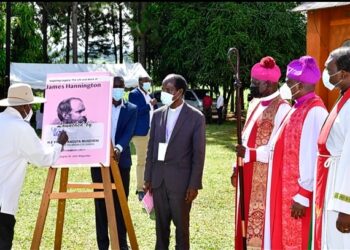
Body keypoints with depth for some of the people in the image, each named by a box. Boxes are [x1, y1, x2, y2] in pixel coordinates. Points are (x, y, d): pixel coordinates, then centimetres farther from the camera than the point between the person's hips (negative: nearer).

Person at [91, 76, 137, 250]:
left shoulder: (131, 109, 3)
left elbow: (128, 132, -11)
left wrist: (119, 148, -29)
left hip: (121, 161, 0)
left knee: (120, 204, 5)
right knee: (101, 203, 4)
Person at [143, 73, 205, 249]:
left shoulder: (196, 117, -6)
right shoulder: (158, 114, 7)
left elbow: (199, 154, -7)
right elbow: (151, 148, 11)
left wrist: (194, 184, -10)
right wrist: (148, 178, 7)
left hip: (181, 181, -4)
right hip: (159, 179, 4)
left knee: (181, 225, 6)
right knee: (161, 224, 11)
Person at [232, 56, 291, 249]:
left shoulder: (281, 109, -15)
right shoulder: (257, 105, 14)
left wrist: (249, 154, -17)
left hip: (265, 179, -9)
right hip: (249, 177, 9)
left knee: (262, 226, -4)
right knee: (248, 224, 14)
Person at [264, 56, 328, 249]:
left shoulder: (315, 112, -18)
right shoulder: (298, 108, 12)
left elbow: (314, 157, -22)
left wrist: (303, 195, -21)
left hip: (298, 193, -9)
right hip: (284, 189, 9)